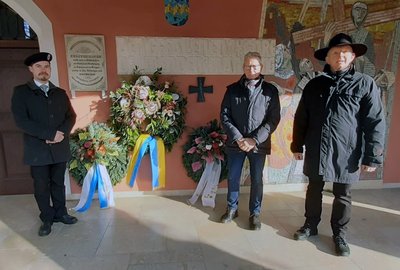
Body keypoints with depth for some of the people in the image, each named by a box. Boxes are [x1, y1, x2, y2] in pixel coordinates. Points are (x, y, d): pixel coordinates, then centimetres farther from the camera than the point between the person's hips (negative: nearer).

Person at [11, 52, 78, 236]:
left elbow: (71, 116, 5)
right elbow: (21, 121, -11)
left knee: (58, 183, 14)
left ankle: (60, 213, 29)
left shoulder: (60, 93, 11)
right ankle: (47, 219, 24)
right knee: (41, 187, 8)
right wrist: (50, 134, -17)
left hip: (60, 149, 3)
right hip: (37, 150, -2)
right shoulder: (21, 92, 0)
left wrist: (61, 133, -14)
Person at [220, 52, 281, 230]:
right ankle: (232, 209, 33)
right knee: (233, 178, 12)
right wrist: (238, 138, -13)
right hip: (235, 143, 1)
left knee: (257, 180, 10)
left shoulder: (270, 91, -1)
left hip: (259, 145, -1)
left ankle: (255, 213, 29)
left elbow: (274, 119, -5)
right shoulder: (232, 89, 1)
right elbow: (224, 116, -2)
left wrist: (255, 140, -14)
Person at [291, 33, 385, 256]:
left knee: (343, 196, 12)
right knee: (314, 190, 15)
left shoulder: (365, 83, -2)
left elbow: (375, 123, -5)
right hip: (316, 151, 2)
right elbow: (301, 118, 8)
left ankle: (340, 234, 32)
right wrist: (297, 145, 7)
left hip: (346, 153, -2)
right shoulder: (314, 84, 5)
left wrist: (372, 156, -8)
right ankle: (311, 225, 35)